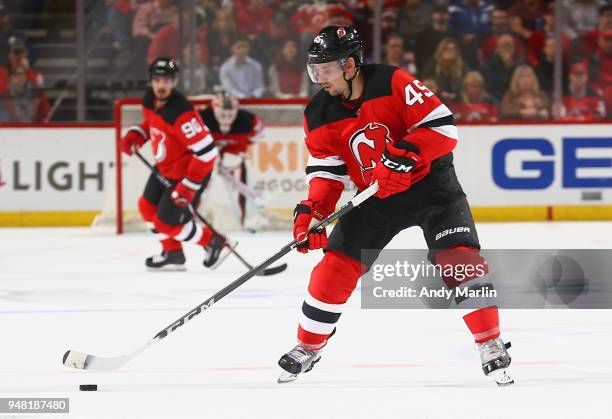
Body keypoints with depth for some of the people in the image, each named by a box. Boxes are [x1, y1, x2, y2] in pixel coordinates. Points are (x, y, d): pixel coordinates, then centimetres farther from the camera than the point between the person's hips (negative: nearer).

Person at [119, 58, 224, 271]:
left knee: (166, 221, -6)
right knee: (148, 206, 16)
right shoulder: (150, 100, -6)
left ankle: (212, 241, 15)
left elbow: (206, 151, -32)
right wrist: (135, 136, 0)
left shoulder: (181, 113, -33)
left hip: (188, 171, -9)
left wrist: (189, 185, -31)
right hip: (165, 167, 9)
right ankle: (172, 253, 32)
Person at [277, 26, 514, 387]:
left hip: (429, 183, -4)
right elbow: (326, 171, -2)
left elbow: (442, 126, -22)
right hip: (374, 196, 4)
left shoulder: (393, 83, -21)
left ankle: (491, 344, -8)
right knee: (335, 266, -3)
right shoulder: (319, 116, -5)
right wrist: (312, 211, -19)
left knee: (460, 258, -20)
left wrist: (406, 155, -34)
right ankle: (308, 348, 14)